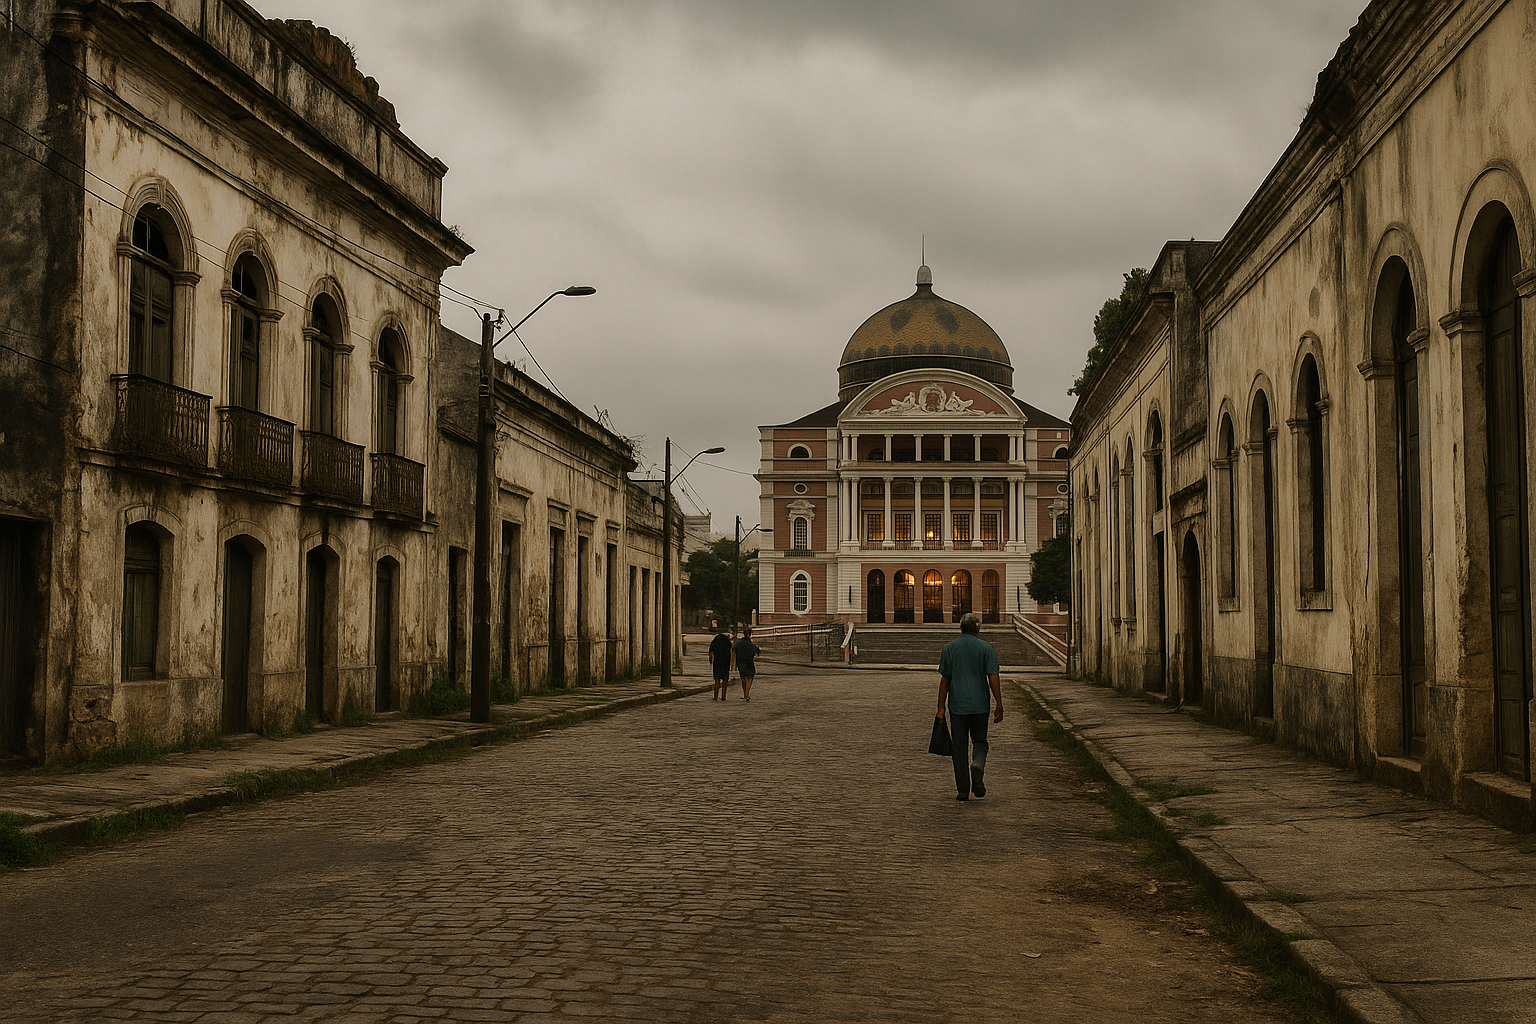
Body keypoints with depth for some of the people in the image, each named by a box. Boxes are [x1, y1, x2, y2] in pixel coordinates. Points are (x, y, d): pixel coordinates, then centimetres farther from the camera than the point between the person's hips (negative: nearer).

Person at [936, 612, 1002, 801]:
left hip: (957, 705, 0)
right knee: (980, 742, 15)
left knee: (960, 747, 5)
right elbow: (993, 677, -6)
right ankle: (978, 766, -16)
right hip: (980, 705, 0)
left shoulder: (949, 648, 2)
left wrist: (941, 707, 7)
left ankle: (963, 790, 4)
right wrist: (999, 705, -1)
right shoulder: (986, 648, -2)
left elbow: (944, 679, 3)